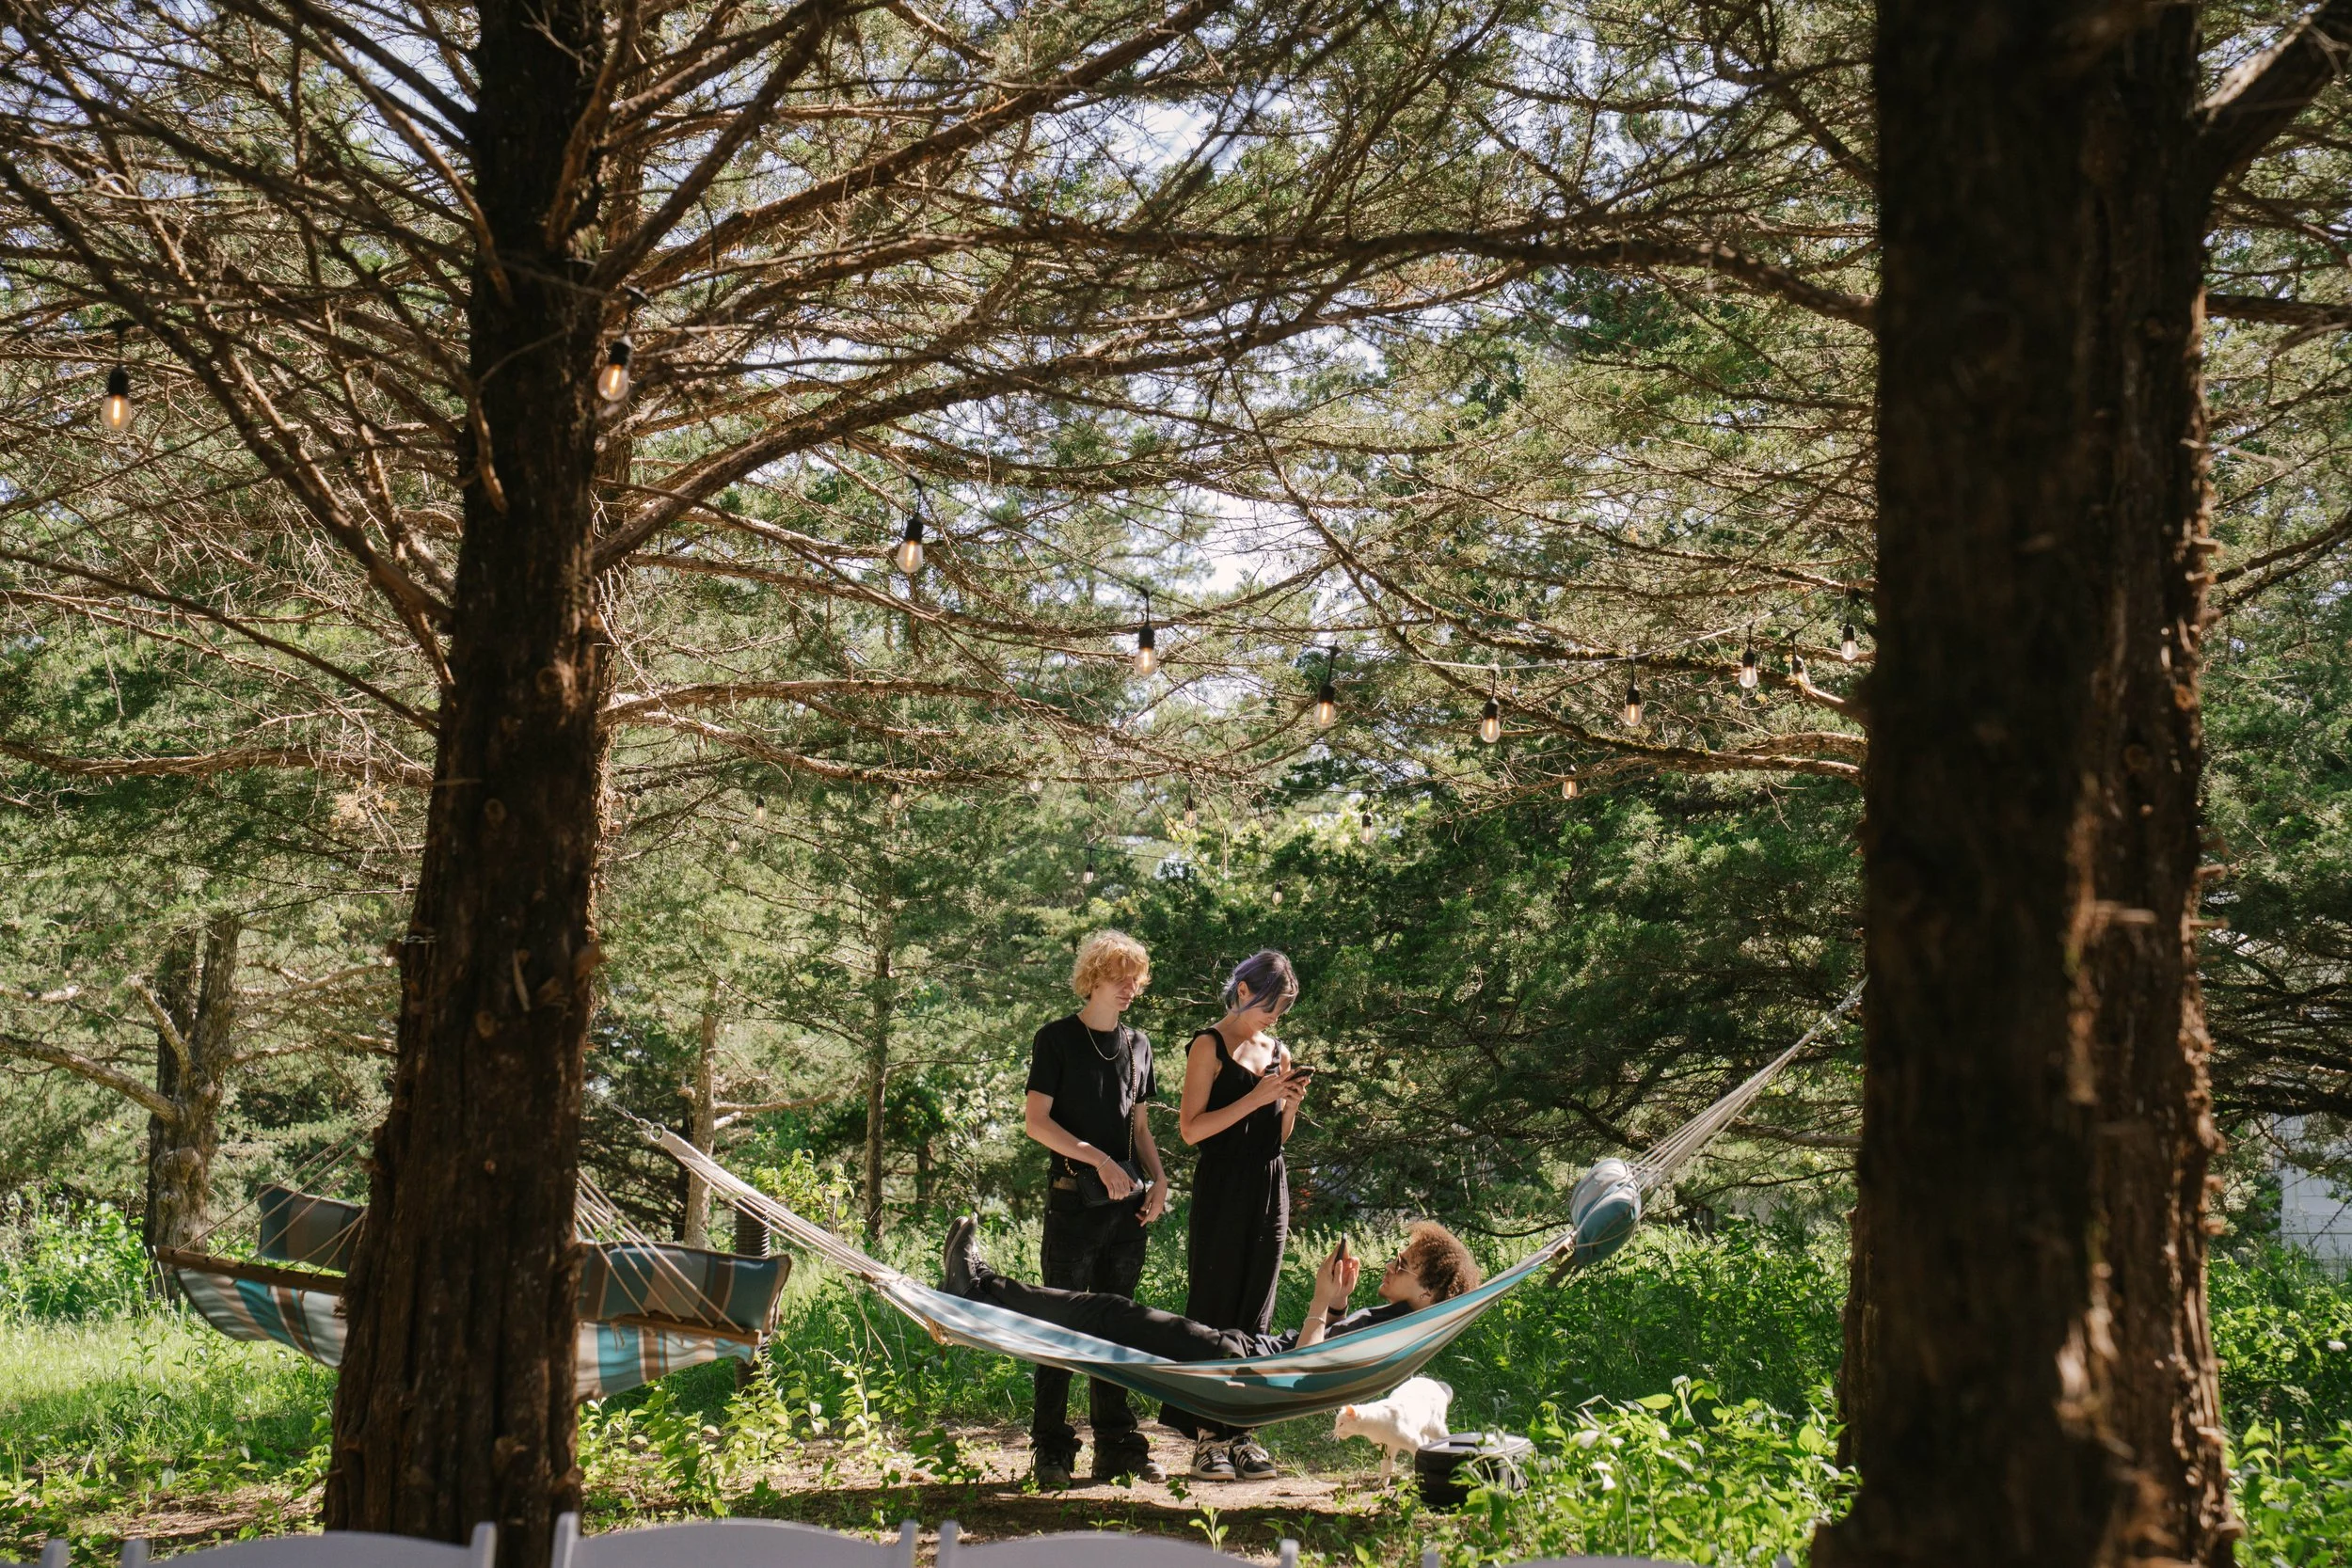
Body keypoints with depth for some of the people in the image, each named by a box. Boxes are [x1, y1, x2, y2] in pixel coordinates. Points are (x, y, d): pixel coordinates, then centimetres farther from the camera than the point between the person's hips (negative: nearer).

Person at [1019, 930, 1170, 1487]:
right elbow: (1038, 1121, -6)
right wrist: (1098, 1160, -15)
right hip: (1074, 1196, -5)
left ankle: (1117, 1447, 13)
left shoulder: (1138, 1045, 15)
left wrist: (1157, 1178, 3)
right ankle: (1050, 1451, 1)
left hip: (1127, 1202, 5)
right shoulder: (1057, 1039, -1)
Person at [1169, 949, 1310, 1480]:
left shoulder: (1277, 1050, 15)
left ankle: (1239, 1432, 11)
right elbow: (1191, 1129, -11)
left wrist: (1292, 1103, 0)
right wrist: (1256, 1098, -16)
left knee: (1254, 1312, 7)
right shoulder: (1211, 1046, -5)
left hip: (1269, 1188, 7)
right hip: (1222, 1190, -7)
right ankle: (1206, 1436, -3)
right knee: (1213, 1307, -5)